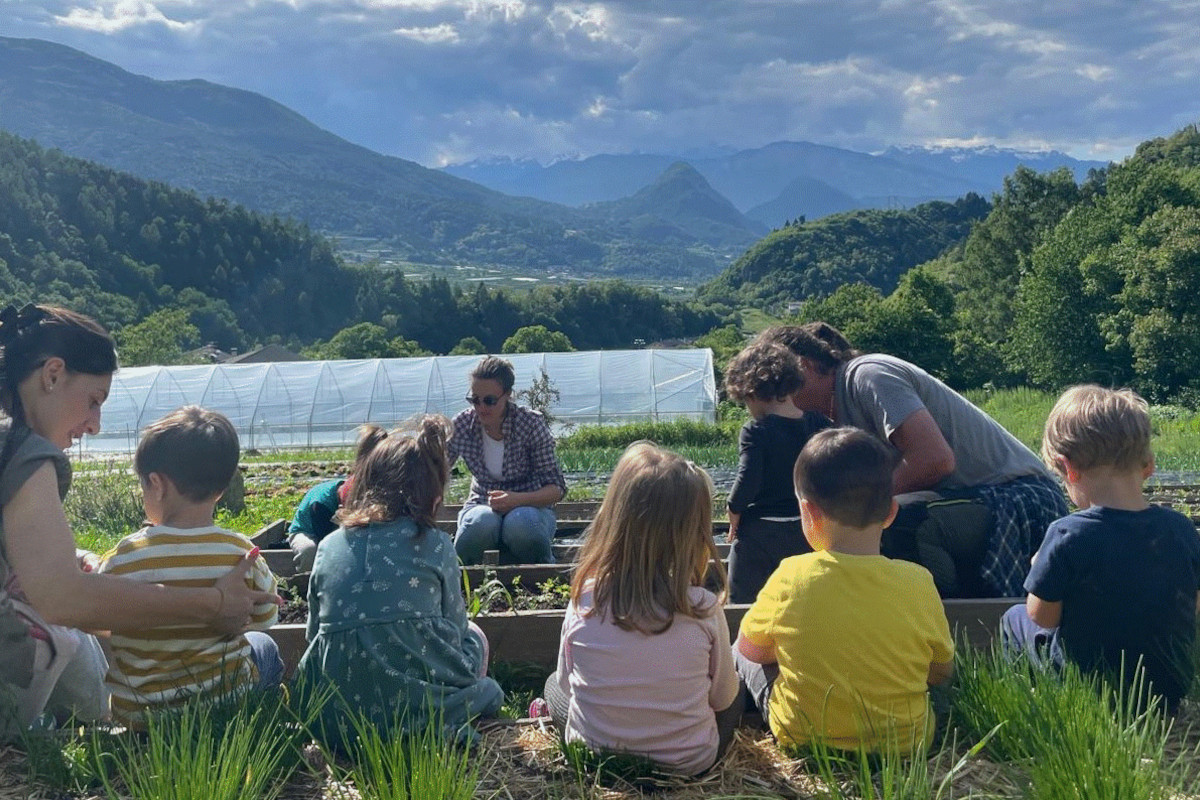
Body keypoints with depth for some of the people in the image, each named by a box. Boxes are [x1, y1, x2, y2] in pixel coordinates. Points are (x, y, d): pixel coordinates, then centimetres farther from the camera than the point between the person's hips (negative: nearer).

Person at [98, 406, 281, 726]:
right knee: (263, 644, 31)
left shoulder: (120, 560, -21)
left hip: (134, 714, 0)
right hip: (229, 701, 0)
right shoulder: (242, 554, -18)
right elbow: (264, 619, -1)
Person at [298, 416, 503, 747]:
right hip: (424, 705, -4)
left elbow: (315, 634, 13)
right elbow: (454, 628, 6)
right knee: (473, 637, 26)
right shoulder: (435, 545, -4)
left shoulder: (328, 546, 5)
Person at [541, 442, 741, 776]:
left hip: (592, 759, 1)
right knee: (736, 691, 27)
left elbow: (566, 683, -1)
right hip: (689, 762, -1)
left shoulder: (584, 601, -19)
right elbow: (721, 697, -5)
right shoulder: (704, 609, -21)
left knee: (554, 686, 29)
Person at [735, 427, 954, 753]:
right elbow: (941, 672, -1)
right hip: (902, 745, 3)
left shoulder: (791, 577, -20)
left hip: (800, 738, -3)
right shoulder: (918, 583, -17)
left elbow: (751, 649, -4)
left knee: (740, 655, 22)